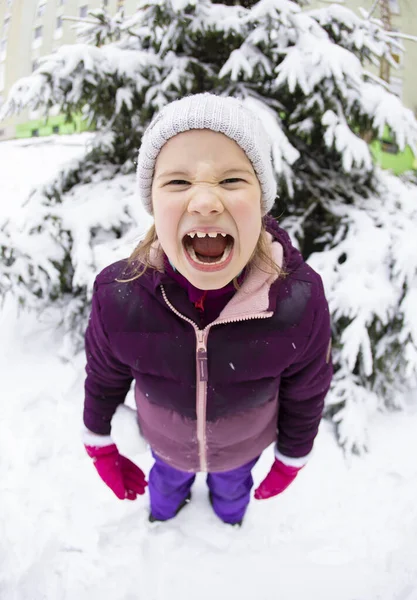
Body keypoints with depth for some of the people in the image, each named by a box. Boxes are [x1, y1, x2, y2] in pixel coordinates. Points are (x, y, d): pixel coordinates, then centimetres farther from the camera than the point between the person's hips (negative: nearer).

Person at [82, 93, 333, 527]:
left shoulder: (302, 301, -39)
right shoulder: (117, 296, -36)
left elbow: (305, 395, -18)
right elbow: (104, 376, -14)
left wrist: (291, 459, -2)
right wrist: (99, 446, 1)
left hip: (244, 443, 0)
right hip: (165, 438, 1)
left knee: (232, 484, 36)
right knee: (168, 476, 36)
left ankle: (230, 511, 74)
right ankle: (164, 506, 74)